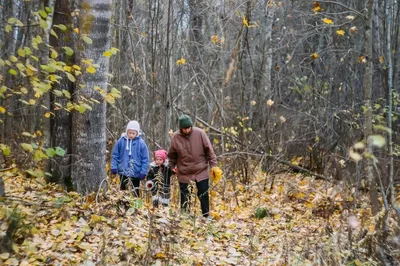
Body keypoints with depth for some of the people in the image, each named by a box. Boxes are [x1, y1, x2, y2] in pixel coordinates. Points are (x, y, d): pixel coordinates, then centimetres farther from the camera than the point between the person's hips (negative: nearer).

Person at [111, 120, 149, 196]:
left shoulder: (141, 143, -7)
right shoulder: (121, 141, -3)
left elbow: (145, 159, -5)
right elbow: (115, 155, 5)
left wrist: (143, 172, -9)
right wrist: (114, 167, -2)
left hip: (136, 173, -2)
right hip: (123, 172, 2)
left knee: (135, 193, 9)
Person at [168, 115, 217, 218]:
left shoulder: (200, 133, -10)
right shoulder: (175, 137, -7)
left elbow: (209, 150, -5)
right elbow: (172, 155, 6)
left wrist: (213, 164, -6)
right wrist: (172, 167, 5)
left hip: (201, 171, 0)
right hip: (184, 173, 1)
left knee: (203, 194, 7)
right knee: (184, 196, 8)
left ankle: (206, 215, 22)